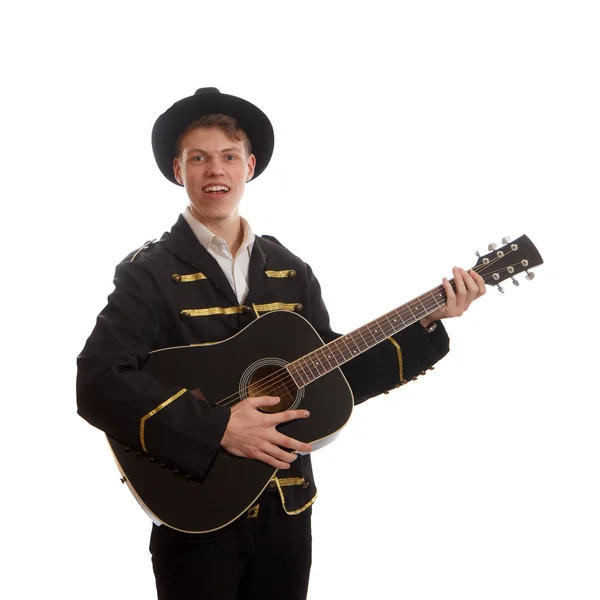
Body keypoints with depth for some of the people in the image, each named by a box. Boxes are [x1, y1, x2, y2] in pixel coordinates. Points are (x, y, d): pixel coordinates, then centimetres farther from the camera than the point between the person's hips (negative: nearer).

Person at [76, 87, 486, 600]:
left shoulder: (291, 272, 7)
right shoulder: (149, 273, -10)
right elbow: (99, 384, -21)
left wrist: (426, 324, 1)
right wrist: (217, 428, -27)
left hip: (286, 508, 5)